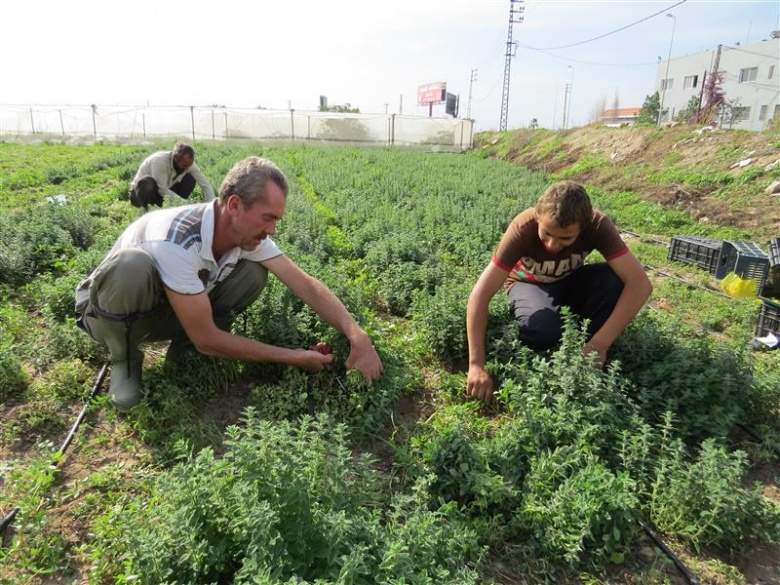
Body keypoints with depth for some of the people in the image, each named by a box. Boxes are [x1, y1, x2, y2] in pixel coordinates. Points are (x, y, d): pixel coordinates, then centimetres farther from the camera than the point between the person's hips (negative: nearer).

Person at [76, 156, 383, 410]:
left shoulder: (247, 231, -17)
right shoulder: (178, 243, -38)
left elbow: (306, 285, -17)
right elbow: (207, 340, -32)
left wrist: (358, 337, -30)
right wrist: (294, 357, -28)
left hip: (166, 313, 5)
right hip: (109, 312, -5)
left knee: (254, 273, -16)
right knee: (132, 266, -41)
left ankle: (184, 346, 2)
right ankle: (124, 359, -11)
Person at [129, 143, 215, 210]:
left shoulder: (188, 163, -16)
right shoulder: (159, 160, -32)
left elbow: (205, 184, -14)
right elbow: (161, 189, -33)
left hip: (162, 192, 5)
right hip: (140, 192, -5)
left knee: (190, 179, -12)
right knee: (148, 182, -39)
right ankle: (147, 212, -17)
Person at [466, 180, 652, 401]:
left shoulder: (597, 225, -29)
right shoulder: (523, 228, -34)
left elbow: (640, 284, -32)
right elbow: (480, 295, -37)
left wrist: (600, 343, -39)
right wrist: (476, 365, -41)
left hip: (571, 280, 3)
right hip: (529, 284, -2)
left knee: (615, 280, -30)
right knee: (545, 329, -36)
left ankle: (590, 354, -10)